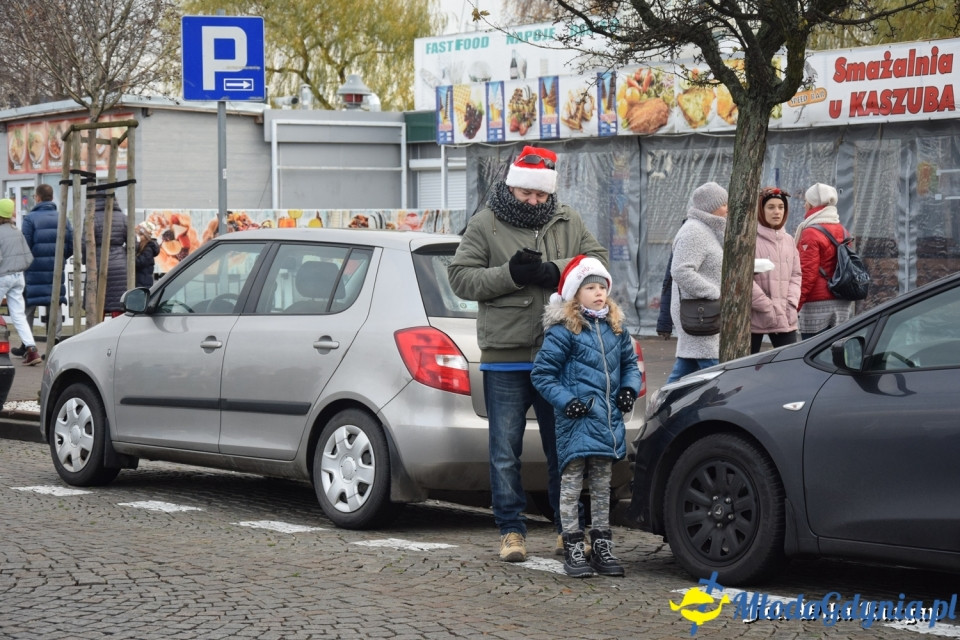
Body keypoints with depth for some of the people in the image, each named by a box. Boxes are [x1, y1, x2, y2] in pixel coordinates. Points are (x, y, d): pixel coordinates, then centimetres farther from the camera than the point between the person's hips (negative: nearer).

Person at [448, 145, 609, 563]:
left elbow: (598, 262, 3)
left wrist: (553, 271, -14)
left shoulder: (569, 223, 10)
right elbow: (461, 277, -3)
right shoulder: (484, 226, 2)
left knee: (563, 448, 10)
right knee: (505, 451, 2)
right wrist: (510, 274, -17)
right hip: (505, 360, -2)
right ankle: (511, 529, 12)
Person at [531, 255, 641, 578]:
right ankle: (573, 548, 3)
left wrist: (630, 389, 5)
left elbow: (629, 363, 23)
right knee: (571, 484, -2)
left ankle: (602, 547, 20)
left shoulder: (615, 329, 11)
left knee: (602, 486, 13)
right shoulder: (563, 331, -8)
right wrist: (566, 400, -15)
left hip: (608, 420, 6)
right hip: (576, 420, -6)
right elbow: (541, 373, -7)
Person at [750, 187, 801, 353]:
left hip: (785, 320, 5)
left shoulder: (789, 241, 13)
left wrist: (790, 305, -3)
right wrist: (769, 308, -15)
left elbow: (795, 275, 14)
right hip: (754, 318, -5)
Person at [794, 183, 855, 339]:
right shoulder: (842, 231, 12)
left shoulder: (810, 233, -11)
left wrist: (794, 304, -14)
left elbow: (807, 274, -16)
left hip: (818, 304, -8)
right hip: (844, 304, 8)